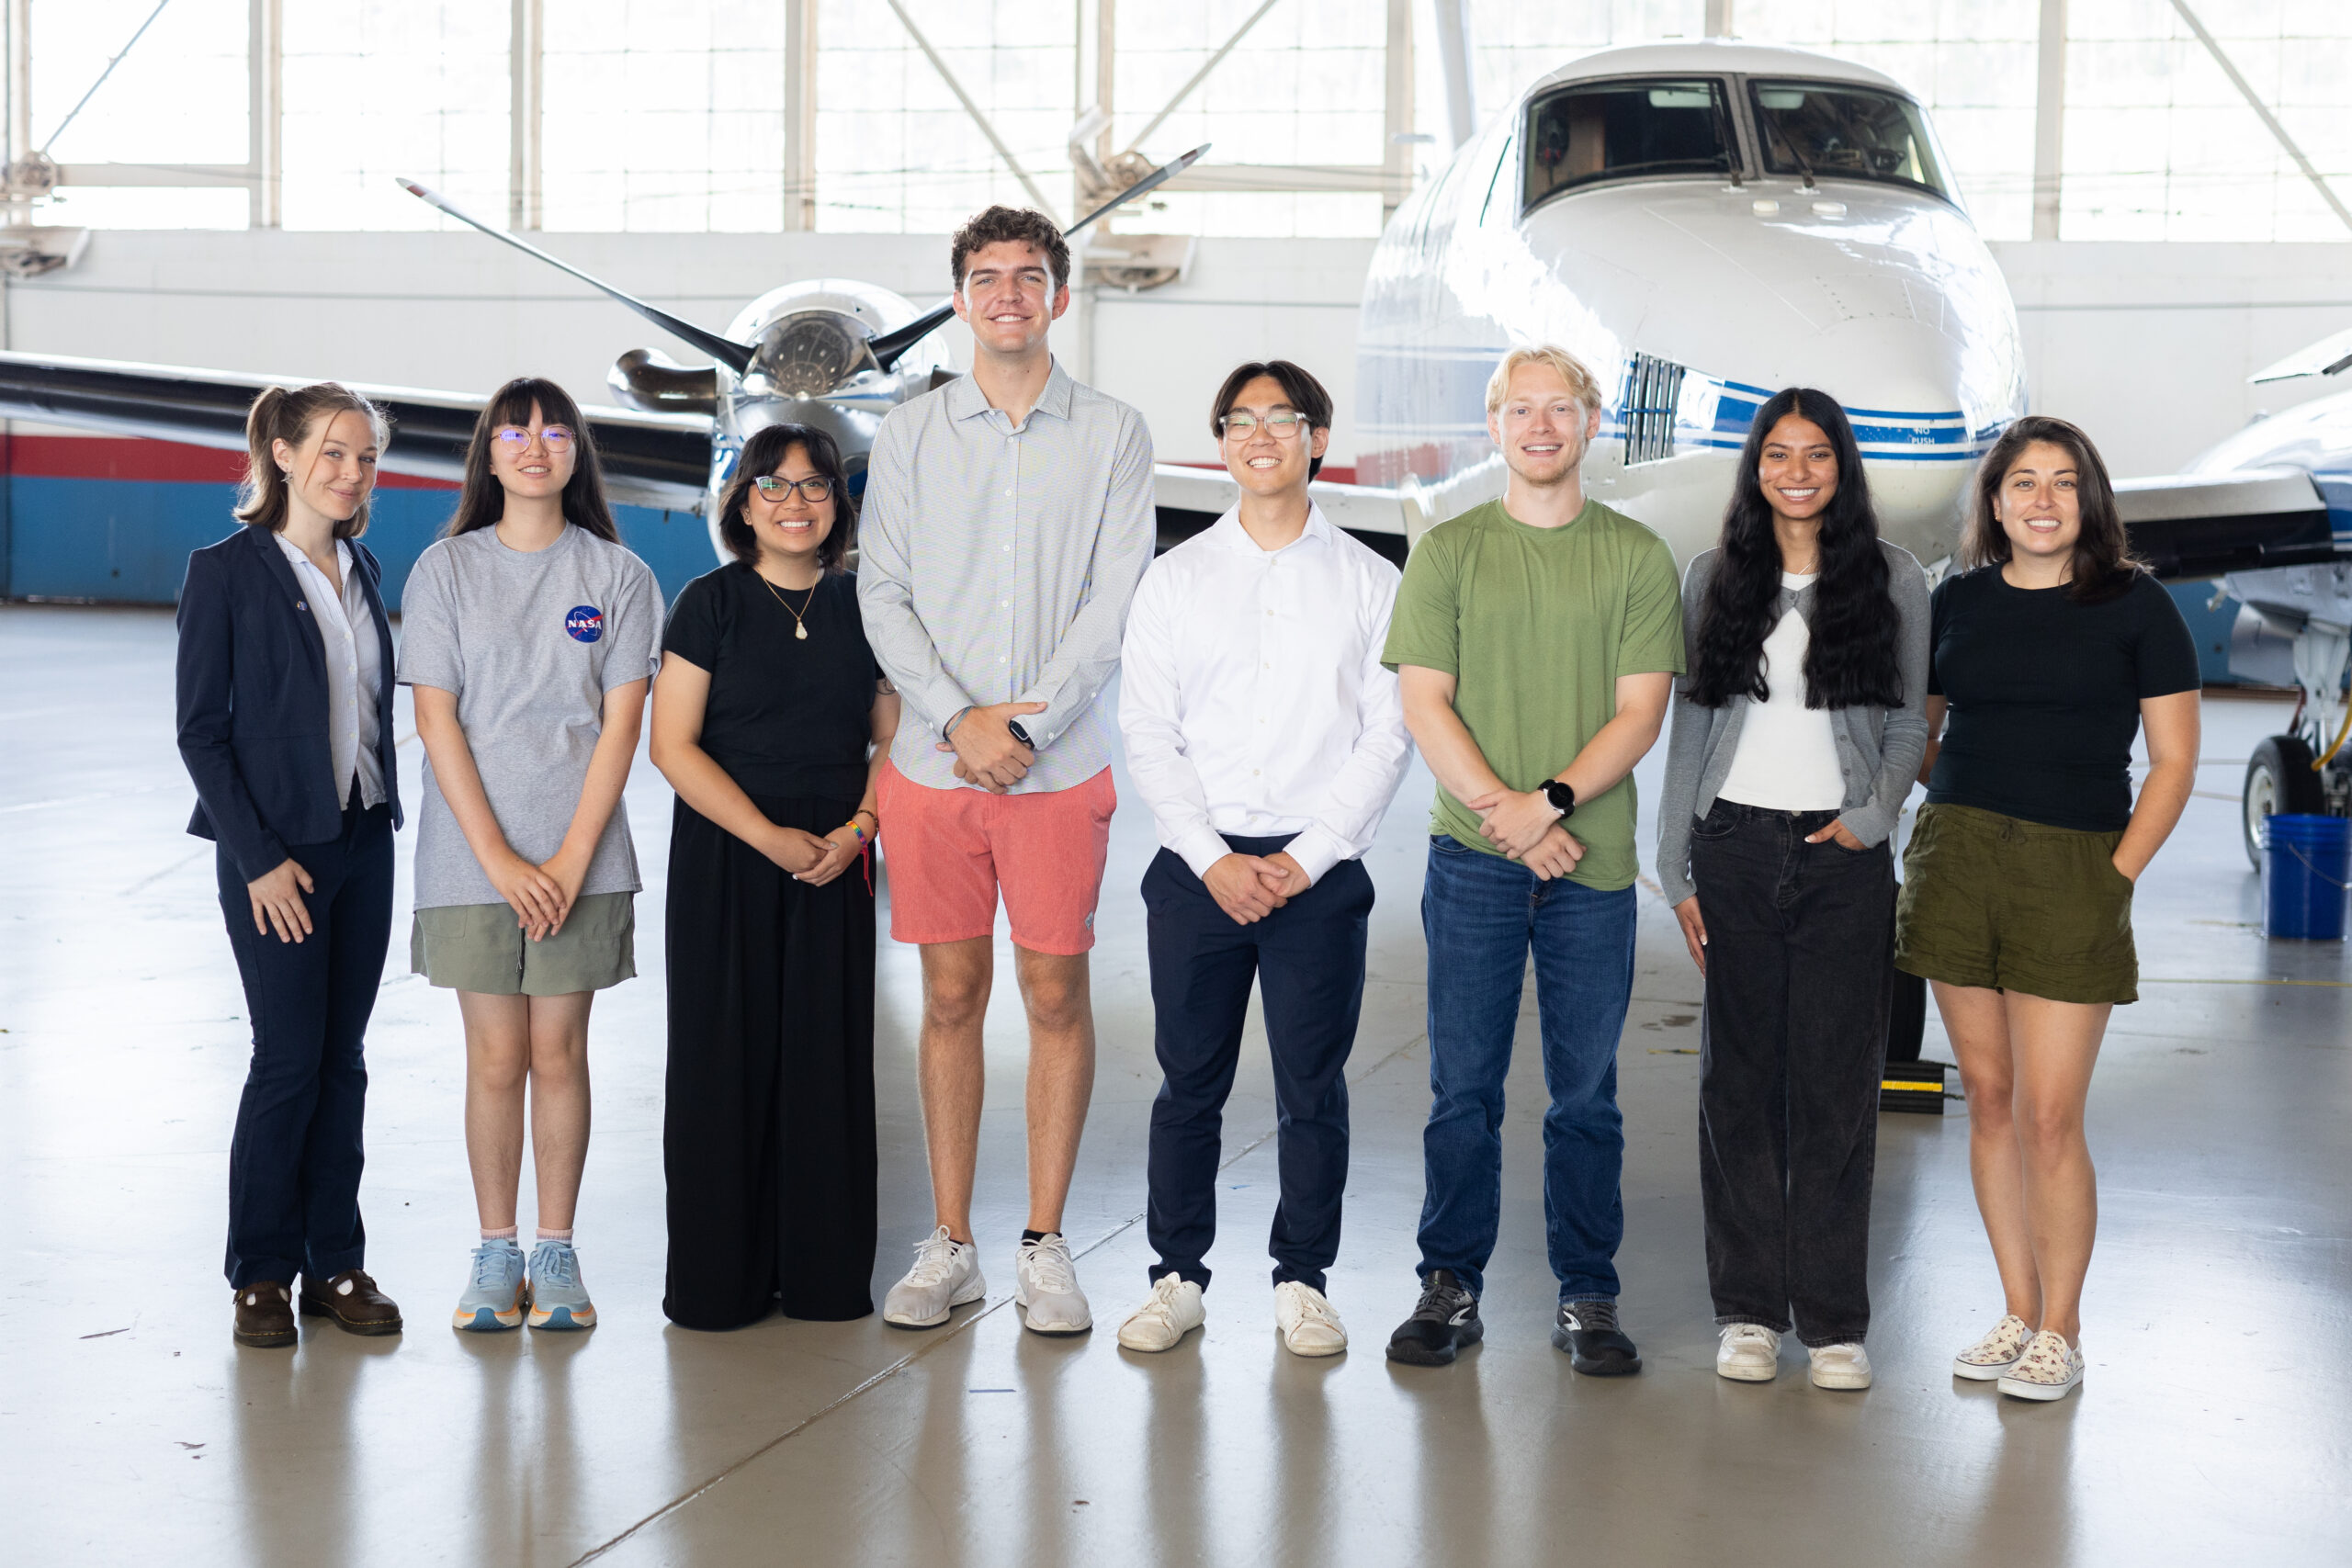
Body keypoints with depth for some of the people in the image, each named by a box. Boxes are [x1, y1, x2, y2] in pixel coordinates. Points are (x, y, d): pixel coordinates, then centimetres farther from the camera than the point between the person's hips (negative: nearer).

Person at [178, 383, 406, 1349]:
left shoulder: (362, 572, 10)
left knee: (342, 1058, 9)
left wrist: (383, 817, 7)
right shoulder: (227, 573, -8)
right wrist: (261, 859, -13)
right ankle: (261, 1274, 11)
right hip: (276, 848, -5)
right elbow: (200, 729, -9)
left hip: (365, 839, 6)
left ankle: (335, 1263, 17)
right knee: (289, 1056, -3)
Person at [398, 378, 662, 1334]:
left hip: (581, 857, 0)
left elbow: (621, 725, -1)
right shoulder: (445, 571, 3)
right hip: (471, 854, 0)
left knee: (560, 1051, 3)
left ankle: (556, 1251, 13)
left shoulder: (618, 575, 3)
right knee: (495, 1057, 3)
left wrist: (570, 862, -9)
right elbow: (437, 721, -2)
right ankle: (495, 1253, 13)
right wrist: (500, 860, -11)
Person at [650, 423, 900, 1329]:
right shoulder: (711, 604, -2)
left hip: (834, 865, 3)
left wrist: (855, 829, -7)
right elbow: (674, 746, -7)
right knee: (723, 1059, -1)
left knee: (829, 1059, 3)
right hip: (724, 860, -3)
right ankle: (718, 1279, 8)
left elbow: (891, 739, 11)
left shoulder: (862, 607, 8)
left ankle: (825, 1272, 13)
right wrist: (771, 838, -13)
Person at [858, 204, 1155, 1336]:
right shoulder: (908, 436, 8)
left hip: (1061, 766, -1)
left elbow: (1117, 602, -3)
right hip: (932, 766, 1)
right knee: (952, 997, 6)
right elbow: (883, 596, 2)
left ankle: (1045, 1245, 11)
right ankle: (949, 1246, 14)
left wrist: (1028, 722, -13)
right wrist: (959, 717, -11)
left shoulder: (1113, 436, 4)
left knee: (1056, 996, 2)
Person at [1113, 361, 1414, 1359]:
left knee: (1313, 1087, 3)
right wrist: (1215, 860, -7)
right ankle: (1179, 1276, 16)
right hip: (1198, 866, 1)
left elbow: (1388, 735, 1)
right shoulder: (1175, 580, 8)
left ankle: (1302, 1280, 15)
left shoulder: (1367, 582, 5)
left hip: (1321, 871, -1)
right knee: (1189, 1084, 5)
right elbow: (1147, 734, 3)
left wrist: (1307, 858, -8)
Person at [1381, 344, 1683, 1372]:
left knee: (1586, 1093, 5)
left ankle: (1586, 1297, 14)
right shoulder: (1448, 552, 7)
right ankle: (1451, 1287, 13)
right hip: (1471, 859, 0)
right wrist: (1500, 810, -12)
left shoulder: (1638, 558, 6)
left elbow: (1640, 712, 0)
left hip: (1594, 863, 0)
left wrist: (1549, 802, -14)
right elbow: (1424, 703, 0)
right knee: (1463, 1085, 3)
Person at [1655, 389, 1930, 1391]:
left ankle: (1834, 1319, 8)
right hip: (1736, 847, 1)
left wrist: (1872, 817, -8)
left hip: (1844, 856, -1)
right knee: (1740, 1080, 4)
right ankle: (1749, 1308, 12)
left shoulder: (1894, 581, 6)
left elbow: (1909, 724, 9)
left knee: (1837, 1084, 0)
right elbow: (1690, 728, 9)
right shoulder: (1713, 579, 8)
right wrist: (1677, 870, 4)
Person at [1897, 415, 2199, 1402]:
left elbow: (2174, 759, 1)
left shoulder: (2135, 606, 1)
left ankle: (2060, 1332, 7)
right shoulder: (1957, 601, 10)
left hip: (2071, 870, -3)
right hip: (1954, 863, 4)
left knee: (2049, 1114, -6)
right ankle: (2018, 1314, 18)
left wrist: (2119, 875, -6)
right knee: (1988, 1100, 7)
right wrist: (1948, 819, 5)